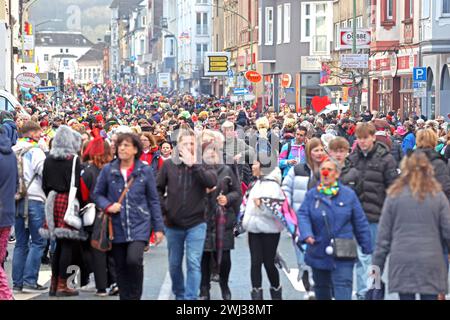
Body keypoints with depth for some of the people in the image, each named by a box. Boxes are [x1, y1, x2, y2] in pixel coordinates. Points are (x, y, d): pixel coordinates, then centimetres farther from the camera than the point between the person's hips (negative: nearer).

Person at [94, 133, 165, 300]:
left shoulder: (145, 171, 0)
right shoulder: (108, 170, 2)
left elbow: (153, 200, 5)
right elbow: (97, 194, 9)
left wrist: (158, 227, 3)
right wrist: (108, 206, -11)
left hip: (139, 225, -2)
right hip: (117, 227, 2)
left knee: (134, 260, -22)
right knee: (120, 267, 7)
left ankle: (135, 295, -2)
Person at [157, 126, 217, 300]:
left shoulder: (202, 164, -3)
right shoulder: (169, 165, 0)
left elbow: (212, 182, -22)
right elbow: (158, 189, 9)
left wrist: (193, 164, -24)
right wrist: (163, 208, -2)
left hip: (196, 224, -2)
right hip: (173, 224, 2)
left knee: (194, 264, -9)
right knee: (174, 264, 15)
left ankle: (191, 297, -6)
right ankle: (179, 295, 34)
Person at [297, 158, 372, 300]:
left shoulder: (349, 195, 1)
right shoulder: (312, 195, 5)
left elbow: (360, 223, 4)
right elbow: (302, 215, -5)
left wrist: (367, 249, 5)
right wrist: (306, 234, -25)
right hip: (319, 254, 3)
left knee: (343, 286, -13)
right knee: (321, 288, 18)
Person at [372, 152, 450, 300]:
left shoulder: (394, 195, 2)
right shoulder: (437, 195, 0)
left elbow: (383, 233, 4)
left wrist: (377, 263, 9)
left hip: (402, 262, 0)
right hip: (431, 261, 0)